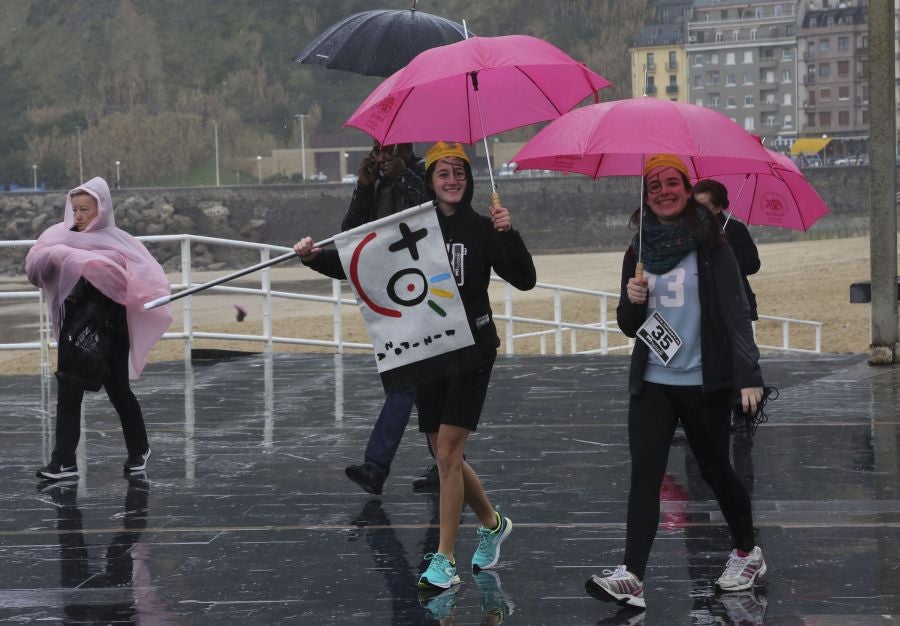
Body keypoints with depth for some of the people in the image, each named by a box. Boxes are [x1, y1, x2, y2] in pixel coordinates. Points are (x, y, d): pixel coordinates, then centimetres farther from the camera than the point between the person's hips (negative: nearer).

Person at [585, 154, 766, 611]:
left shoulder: (711, 247, -4)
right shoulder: (638, 253, 9)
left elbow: (736, 311, -11)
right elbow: (629, 326, 13)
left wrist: (748, 375, -21)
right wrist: (632, 301, -10)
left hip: (703, 382, -3)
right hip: (651, 383, 3)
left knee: (715, 470, 9)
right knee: (644, 474, -7)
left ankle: (747, 553, 31)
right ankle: (631, 577, -15)